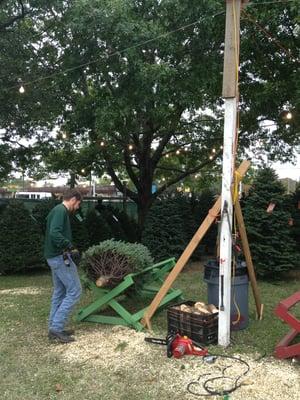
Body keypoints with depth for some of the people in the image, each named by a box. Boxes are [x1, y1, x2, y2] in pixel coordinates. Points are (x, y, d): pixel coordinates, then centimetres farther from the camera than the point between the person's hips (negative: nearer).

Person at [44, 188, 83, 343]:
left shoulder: (58, 210, 17)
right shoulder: (61, 210, -14)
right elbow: (54, 233, -27)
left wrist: (68, 249, 12)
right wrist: (71, 247, -23)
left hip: (55, 257, 10)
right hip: (60, 257, -10)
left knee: (59, 292, 15)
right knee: (74, 291, -5)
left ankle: (54, 328, 20)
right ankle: (56, 328, -2)